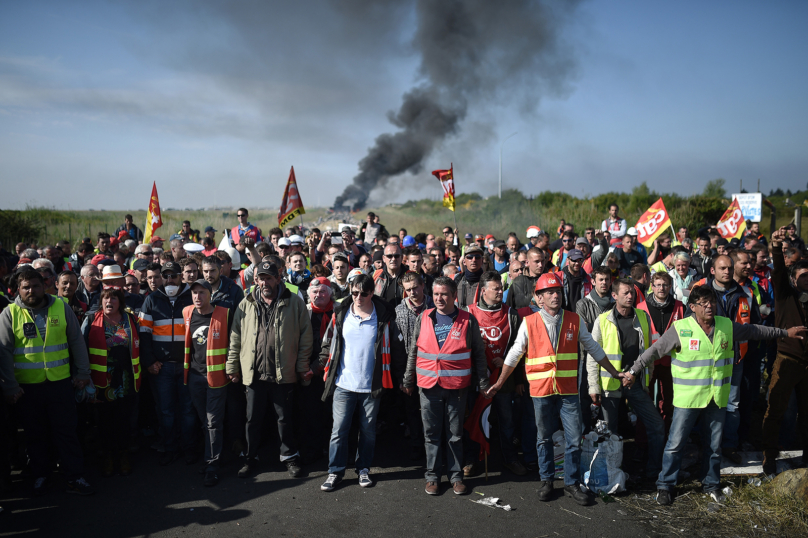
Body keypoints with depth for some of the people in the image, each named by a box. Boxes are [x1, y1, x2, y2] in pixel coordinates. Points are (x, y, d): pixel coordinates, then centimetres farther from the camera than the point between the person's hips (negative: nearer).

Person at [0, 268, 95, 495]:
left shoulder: (62, 308, 1)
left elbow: (77, 342, 5)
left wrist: (83, 373, 4)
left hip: (60, 383, 0)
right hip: (26, 386, 0)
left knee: (67, 432, 5)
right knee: (36, 434, 13)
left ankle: (75, 478, 13)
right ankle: (40, 476, 29)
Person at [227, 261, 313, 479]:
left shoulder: (295, 303, -3)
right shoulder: (246, 305, 5)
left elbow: (305, 337, -2)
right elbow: (235, 339, 8)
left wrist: (302, 367, -4)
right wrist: (232, 367, 5)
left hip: (283, 373, -2)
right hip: (253, 373, 2)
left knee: (285, 418, 11)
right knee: (253, 418, 13)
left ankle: (290, 457, 27)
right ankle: (251, 458, 28)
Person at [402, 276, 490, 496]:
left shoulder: (468, 320, -2)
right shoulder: (423, 319, 4)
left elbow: (478, 354, 4)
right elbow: (413, 352, 11)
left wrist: (484, 383, 3)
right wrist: (408, 380, 12)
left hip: (457, 386, -1)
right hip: (429, 386, 2)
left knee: (455, 434, 8)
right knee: (431, 433, 9)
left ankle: (456, 475, 22)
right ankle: (432, 475, 21)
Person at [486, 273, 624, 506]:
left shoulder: (574, 320, 3)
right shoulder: (529, 323, -2)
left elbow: (593, 348, 13)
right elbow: (514, 354, 4)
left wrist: (614, 373, 16)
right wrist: (499, 383, 6)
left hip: (569, 390, 1)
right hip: (541, 390, -1)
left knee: (574, 439, 3)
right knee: (544, 437, 12)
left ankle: (572, 483, 20)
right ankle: (546, 480, 28)